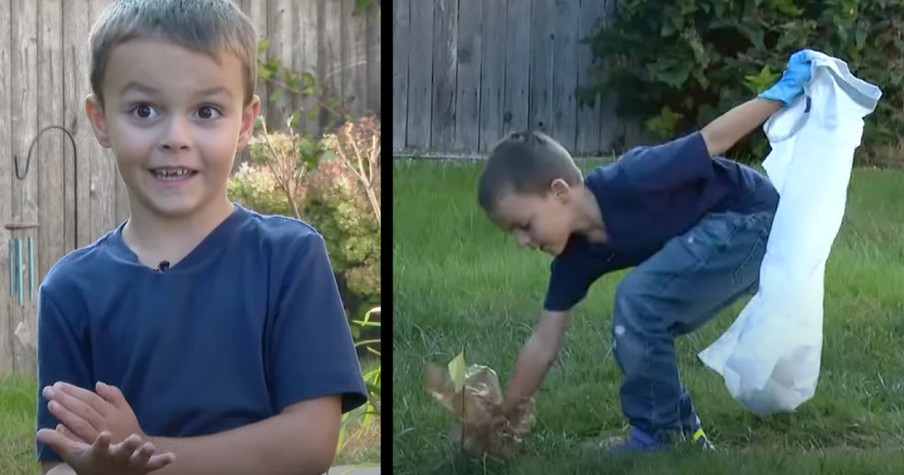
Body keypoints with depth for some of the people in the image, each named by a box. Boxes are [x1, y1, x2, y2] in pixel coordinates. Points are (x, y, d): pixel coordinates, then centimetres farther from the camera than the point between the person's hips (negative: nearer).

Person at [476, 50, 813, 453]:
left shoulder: (629, 183, -28)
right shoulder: (575, 256, -4)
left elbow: (712, 140, -21)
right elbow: (544, 345, 2)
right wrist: (499, 418, 4)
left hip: (752, 218, -9)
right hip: (723, 230, 9)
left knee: (638, 300, -17)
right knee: (638, 329, 7)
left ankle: (662, 437, -3)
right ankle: (676, 429, 23)